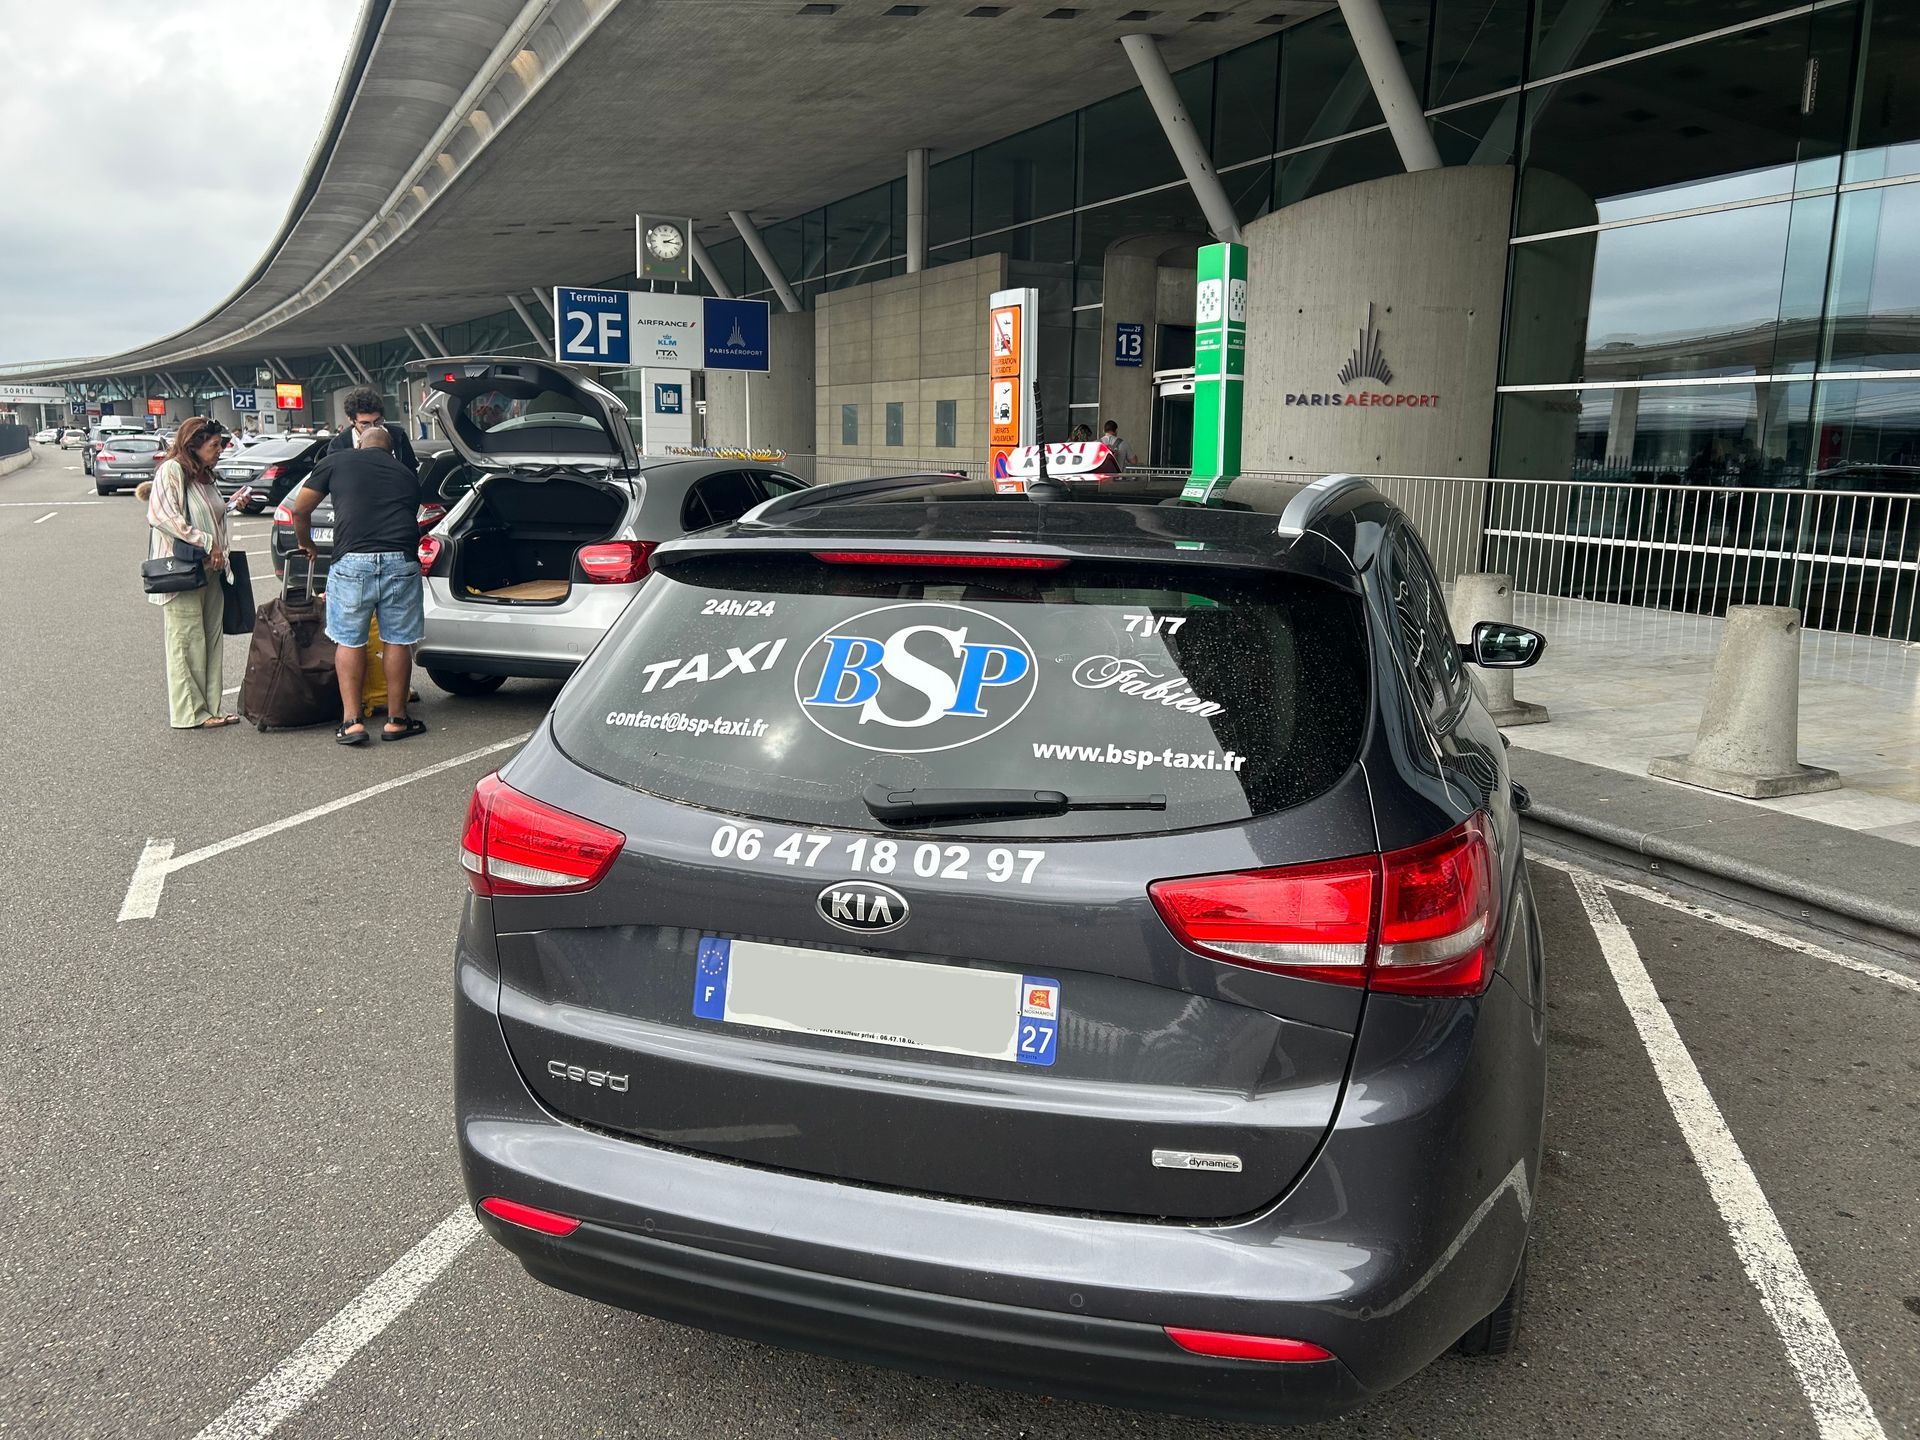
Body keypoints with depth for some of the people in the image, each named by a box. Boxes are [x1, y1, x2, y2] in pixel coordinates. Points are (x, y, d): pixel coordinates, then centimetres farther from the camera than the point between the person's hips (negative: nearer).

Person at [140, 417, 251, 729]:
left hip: (211, 571, 9)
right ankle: (189, 713, 1)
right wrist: (206, 542, -20)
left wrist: (231, 505, 15)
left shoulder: (205, 475, 19)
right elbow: (161, 516, -19)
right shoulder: (171, 470, -9)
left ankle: (209, 709, 13)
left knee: (211, 641, 8)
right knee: (187, 642, -4)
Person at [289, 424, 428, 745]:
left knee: (348, 641, 12)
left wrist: (306, 544, 33)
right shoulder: (406, 474, 21)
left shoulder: (336, 461, 15)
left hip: (352, 562, -1)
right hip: (400, 561, 1)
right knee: (397, 641, 11)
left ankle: (351, 721, 11)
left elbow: (300, 509, 16)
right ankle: (397, 720, 18)